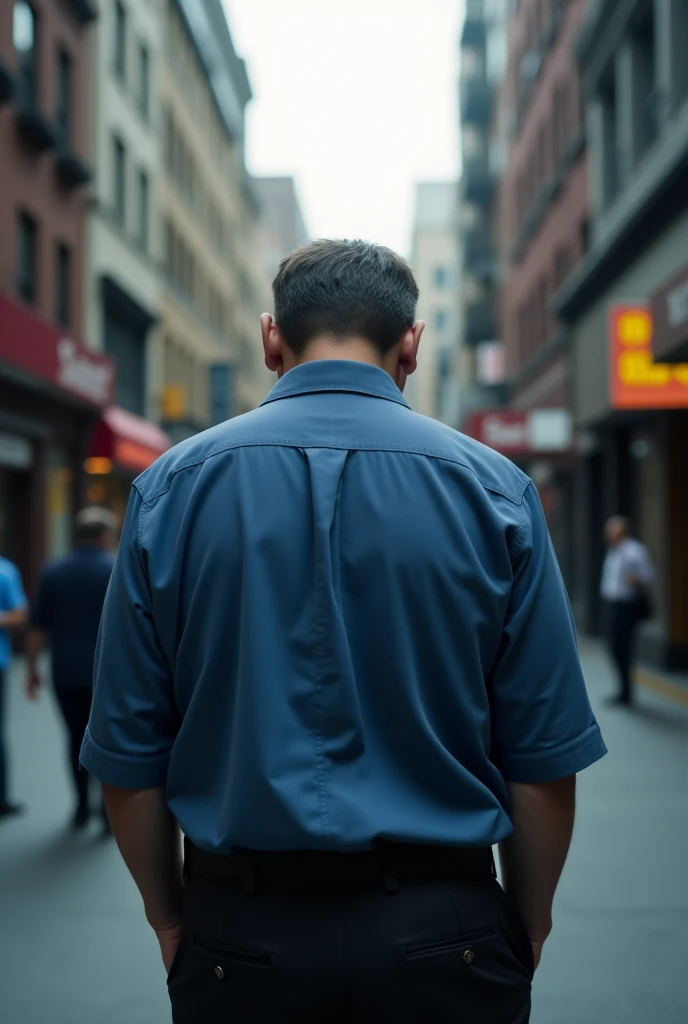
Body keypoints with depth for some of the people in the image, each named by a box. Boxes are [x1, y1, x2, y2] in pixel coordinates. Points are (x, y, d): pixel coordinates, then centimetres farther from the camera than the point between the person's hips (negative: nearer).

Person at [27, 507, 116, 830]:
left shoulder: (53, 571, 0)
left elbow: (37, 627, 1)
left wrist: (32, 667, 10)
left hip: (66, 673, 2)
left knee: (77, 738, 15)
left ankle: (82, 807, 19)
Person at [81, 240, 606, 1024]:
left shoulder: (172, 485, -4)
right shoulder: (492, 488, -6)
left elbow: (128, 757, -2)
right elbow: (545, 758, -5)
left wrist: (169, 917, 12)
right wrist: (526, 926, 10)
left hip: (240, 935, 1)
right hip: (442, 937, 0)